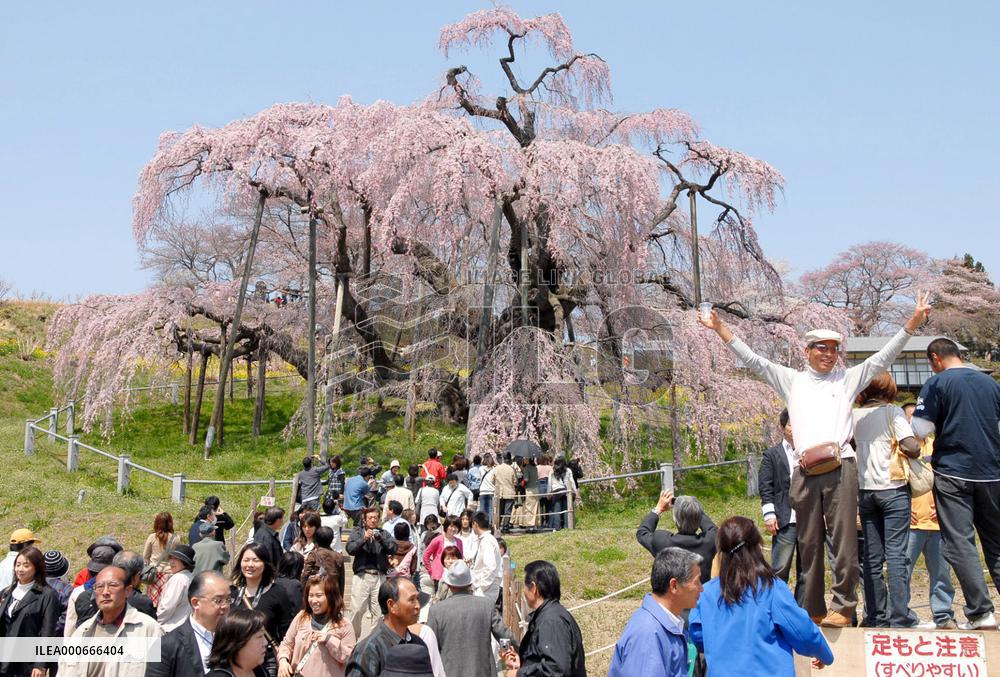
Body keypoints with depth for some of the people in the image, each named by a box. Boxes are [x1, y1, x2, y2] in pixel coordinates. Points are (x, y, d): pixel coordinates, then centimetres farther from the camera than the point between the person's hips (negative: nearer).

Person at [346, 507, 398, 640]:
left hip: (379, 576, 2)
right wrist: (364, 538, -15)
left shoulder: (383, 533, 14)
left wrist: (380, 538, -14)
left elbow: (393, 549, 0)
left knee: (376, 611, -1)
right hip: (361, 575, -2)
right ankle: (353, 637, 7)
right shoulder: (358, 532, 10)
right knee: (358, 609, -6)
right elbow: (350, 549, -4)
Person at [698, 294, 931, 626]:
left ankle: (842, 606, 3)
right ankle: (813, 610, 15)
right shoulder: (792, 380, 17)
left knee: (844, 540, -5)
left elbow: (883, 358, 10)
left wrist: (914, 321, 1)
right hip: (804, 472, 2)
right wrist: (719, 327, 11)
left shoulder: (847, 378, 15)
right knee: (809, 544, 7)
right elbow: (753, 359, 16)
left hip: (840, 469, -2)